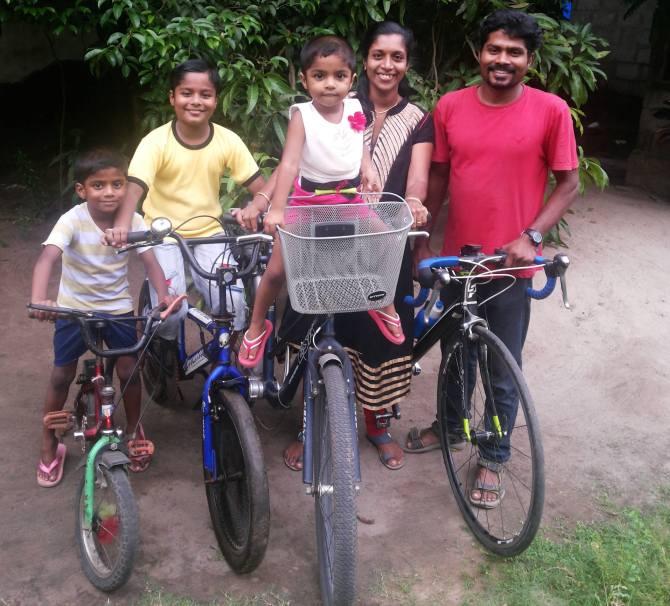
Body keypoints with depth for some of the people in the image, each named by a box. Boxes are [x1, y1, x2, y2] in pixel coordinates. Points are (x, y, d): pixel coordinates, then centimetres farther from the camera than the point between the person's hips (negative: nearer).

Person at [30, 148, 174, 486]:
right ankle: (49, 446, 23)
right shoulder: (72, 221, -23)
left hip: (117, 307, 1)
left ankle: (133, 430, 29)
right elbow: (47, 259, -36)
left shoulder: (133, 221, -15)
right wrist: (38, 299, -54)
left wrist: (163, 295, -39)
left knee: (129, 371, 1)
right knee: (61, 376, 4)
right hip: (73, 307, -1)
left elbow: (150, 262, -19)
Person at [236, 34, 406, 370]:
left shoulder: (355, 109, -3)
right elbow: (289, 163, -26)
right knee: (277, 269, -4)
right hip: (308, 200, -3)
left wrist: (368, 167, -3)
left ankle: (384, 304, 19)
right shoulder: (301, 115, -16)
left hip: (350, 197, 4)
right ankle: (257, 326, 22)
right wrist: (276, 209, -36)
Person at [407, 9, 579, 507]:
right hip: (457, 258, 3)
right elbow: (438, 177, 7)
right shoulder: (451, 107, -2)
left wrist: (531, 236, -15)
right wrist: (421, 241, 8)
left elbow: (568, 183, -3)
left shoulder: (551, 111, -9)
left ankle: (493, 459, 26)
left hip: (512, 263, -3)